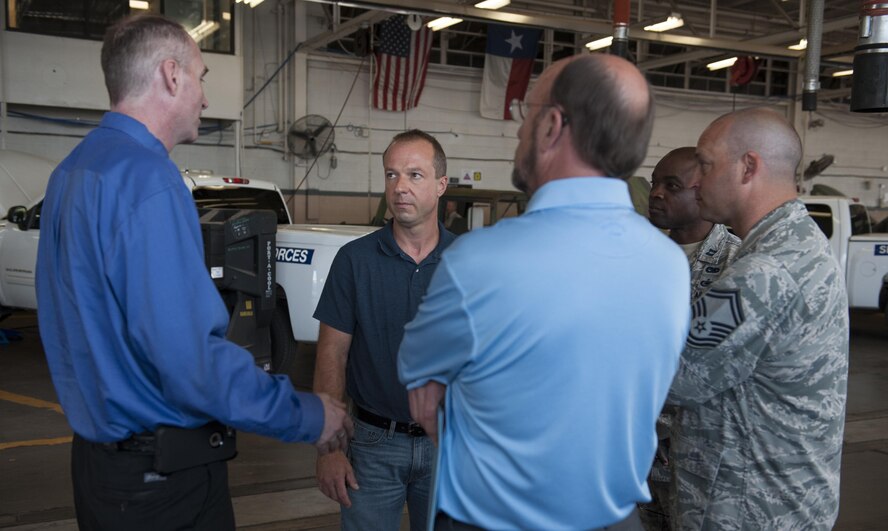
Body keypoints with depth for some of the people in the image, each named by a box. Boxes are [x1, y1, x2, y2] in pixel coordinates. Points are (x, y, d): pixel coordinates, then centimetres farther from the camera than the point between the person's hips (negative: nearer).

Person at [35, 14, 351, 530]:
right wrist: (308, 416, -17)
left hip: (97, 456, 9)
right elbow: (189, 356, -28)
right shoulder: (148, 180, -22)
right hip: (162, 476, -9)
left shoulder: (73, 171, 8)